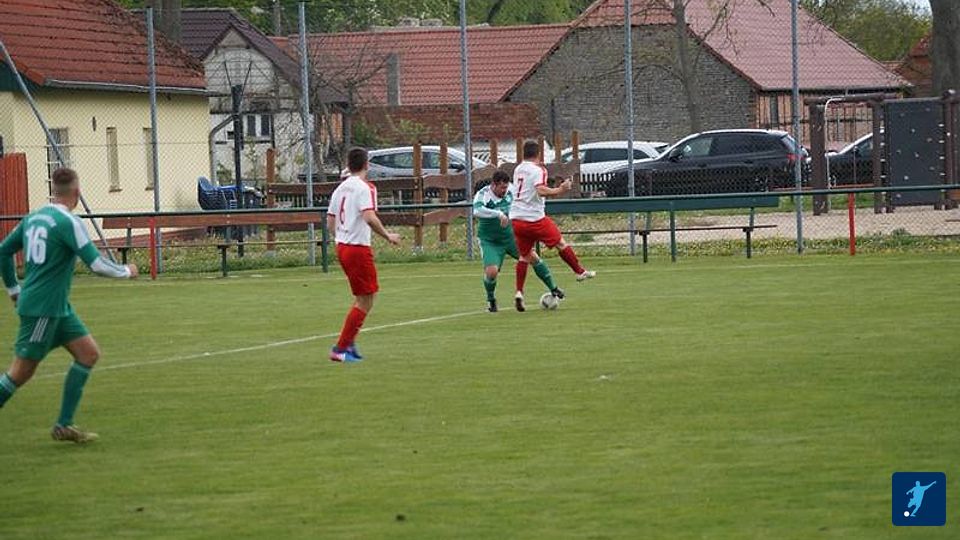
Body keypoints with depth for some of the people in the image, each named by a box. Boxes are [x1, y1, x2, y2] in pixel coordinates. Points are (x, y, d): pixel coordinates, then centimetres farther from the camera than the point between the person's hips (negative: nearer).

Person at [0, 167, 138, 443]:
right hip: (42, 309, -9)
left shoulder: (33, 218, 9)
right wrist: (126, 272, -1)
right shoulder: (68, 223, -16)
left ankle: (64, 425, 7)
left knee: (89, 353, 7)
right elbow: (96, 264, -19)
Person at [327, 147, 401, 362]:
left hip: (342, 246, 8)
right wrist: (388, 236, -16)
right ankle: (341, 348, -3)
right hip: (358, 248, -8)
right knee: (365, 302, -1)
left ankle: (349, 344, 14)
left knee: (362, 299, 19)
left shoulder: (340, 189, 11)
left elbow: (330, 224, 14)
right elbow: (369, 218, -26)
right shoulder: (365, 188, -13)